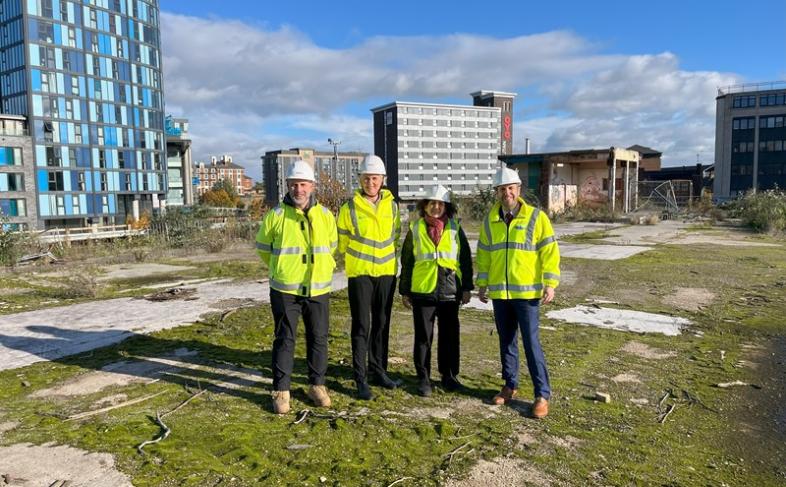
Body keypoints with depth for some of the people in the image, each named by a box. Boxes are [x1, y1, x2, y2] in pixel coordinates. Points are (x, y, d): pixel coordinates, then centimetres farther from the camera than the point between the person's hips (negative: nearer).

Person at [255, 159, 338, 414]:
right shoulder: (275, 215, -6)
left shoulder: (326, 216, 2)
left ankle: (317, 384, 26)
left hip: (318, 289, 3)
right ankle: (281, 391, 15)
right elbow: (263, 248, 8)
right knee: (284, 339, 3)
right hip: (285, 290, -3)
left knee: (318, 338, 10)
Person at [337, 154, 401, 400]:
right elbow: (342, 240, 5)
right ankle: (361, 378, 4)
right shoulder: (350, 207, -5)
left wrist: (389, 259, 14)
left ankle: (378, 370, 25)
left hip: (387, 273, 4)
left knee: (382, 324, 12)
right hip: (359, 274, -3)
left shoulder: (391, 205, 4)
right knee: (361, 327, -3)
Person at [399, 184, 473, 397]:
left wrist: (466, 287, 4)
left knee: (450, 335, 9)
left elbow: (465, 259, 9)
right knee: (423, 337, 4)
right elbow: (407, 261, 8)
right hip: (422, 291, -1)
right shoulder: (415, 228, 5)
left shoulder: (455, 228, 6)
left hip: (449, 291, 1)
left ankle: (449, 376, 24)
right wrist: (405, 291, 6)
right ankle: (423, 378, 15)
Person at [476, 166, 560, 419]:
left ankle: (542, 394, 6)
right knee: (506, 341, 13)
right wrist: (482, 284, 11)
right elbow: (483, 254, 13)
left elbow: (549, 252, -6)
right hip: (499, 293, 4)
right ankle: (510, 385, 27)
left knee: (531, 342, -4)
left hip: (527, 291, -4)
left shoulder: (536, 217, -5)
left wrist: (550, 284, -11)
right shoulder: (490, 220, 7)